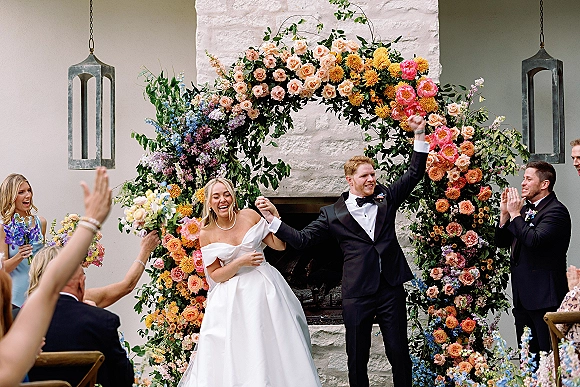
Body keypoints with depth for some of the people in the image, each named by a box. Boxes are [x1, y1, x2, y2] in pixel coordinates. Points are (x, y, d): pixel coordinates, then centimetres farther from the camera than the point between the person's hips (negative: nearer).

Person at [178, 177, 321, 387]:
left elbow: (279, 245, -1)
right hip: (233, 296, -1)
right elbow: (215, 275, -3)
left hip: (264, 287, 1)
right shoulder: (207, 234, -4)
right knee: (237, 351, -1)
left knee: (273, 344, 3)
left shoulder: (249, 216, -2)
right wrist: (241, 262, -17)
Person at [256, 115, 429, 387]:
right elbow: (302, 240, 1)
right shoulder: (332, 214, 2)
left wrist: (419, 134, -2)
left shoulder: (385, 197, 8)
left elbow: (414, 173, 8)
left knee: (400, 353, 8)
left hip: (391, 290, 1)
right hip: (357, 295, -1)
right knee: (357, 359, 8)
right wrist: (273, 219, -8)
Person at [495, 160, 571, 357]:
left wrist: (515, 214, -16)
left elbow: (534, 240, -27)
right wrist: (505, 214, 2)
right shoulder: (525, 209, 15)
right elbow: (502, 242, 16)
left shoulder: (556, 211, -11)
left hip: (544, 296, -9)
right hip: (522, 295, 9)